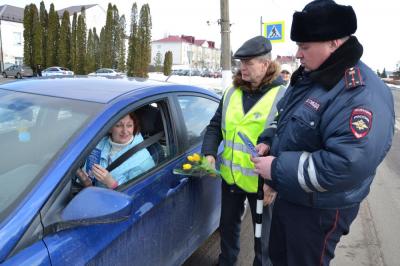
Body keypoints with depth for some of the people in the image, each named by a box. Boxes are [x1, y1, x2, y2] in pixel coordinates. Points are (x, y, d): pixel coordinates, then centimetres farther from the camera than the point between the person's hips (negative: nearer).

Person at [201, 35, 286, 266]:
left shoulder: (283, 96, -14)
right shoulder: (231, 93, 3)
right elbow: (215, 126, 8)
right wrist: (210, 153, -9)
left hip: (261, 181, -5)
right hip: (230, 176, 6)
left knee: (264, 233, 17)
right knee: (228, 225, 24)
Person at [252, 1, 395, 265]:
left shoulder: (362, 93, -26)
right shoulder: (308, 77, 3)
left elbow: (349, 165, -35)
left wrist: (277, 169, -28)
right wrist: (268, 142, -2)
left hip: (320, 209, -8)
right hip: (288, 195, 9)